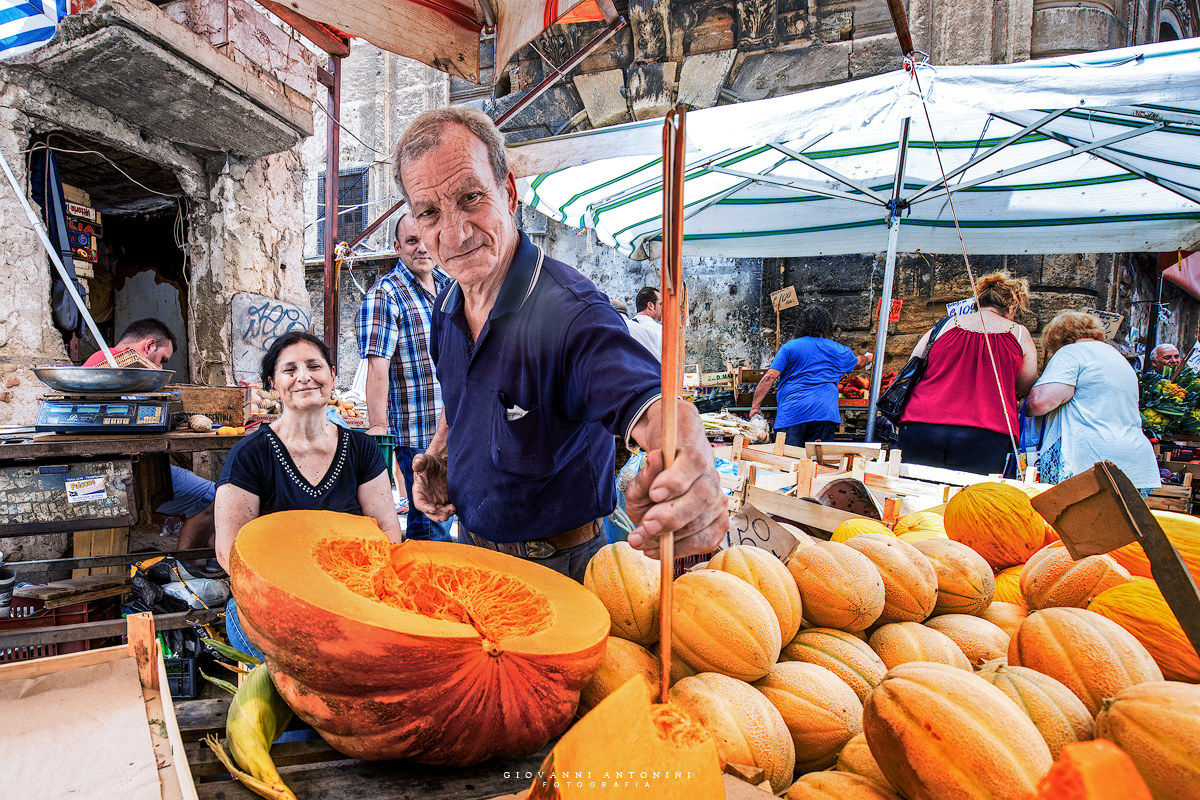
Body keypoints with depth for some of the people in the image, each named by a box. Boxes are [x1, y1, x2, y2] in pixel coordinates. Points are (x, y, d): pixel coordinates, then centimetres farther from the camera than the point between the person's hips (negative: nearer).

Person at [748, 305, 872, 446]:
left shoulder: (789, 347, 7)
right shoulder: (838, 350, 15)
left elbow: (770, 377, -3)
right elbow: (858, 363, 38)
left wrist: (755, 406, 1)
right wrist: (869, 358, 61)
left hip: (791, 414, -2)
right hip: (825, 413, 2)